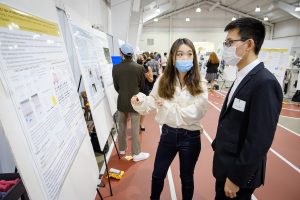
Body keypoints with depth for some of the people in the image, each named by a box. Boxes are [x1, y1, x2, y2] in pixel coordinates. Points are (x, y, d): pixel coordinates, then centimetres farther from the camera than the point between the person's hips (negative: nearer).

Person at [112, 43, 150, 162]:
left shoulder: (115, 68, -8)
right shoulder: (139, 68, -11)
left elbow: (116, 87, 1)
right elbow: (142, 86, -1)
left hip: (122, 101, 2)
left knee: (122, 126, 19)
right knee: (135, 128, 6)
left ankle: (122, 149, 36)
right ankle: (136, 154, 17)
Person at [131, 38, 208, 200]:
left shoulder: (199, 85, -12)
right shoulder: (163, 80, -6)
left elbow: (193, 113, -19)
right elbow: (151, 103, -4)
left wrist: (167, 105, -20)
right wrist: (140, 101, -25)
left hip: (190, 137, -2)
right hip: (167, 134, 2)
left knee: (186, 177, 21)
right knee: (158, 175, 21)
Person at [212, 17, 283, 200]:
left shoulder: (265, 83, -24)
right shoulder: (242, 77, 4)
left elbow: (259, 142, -25)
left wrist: (236, 178, -18)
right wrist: (218, 145, 13)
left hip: (239, 171, -8)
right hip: (226, 163, 8)